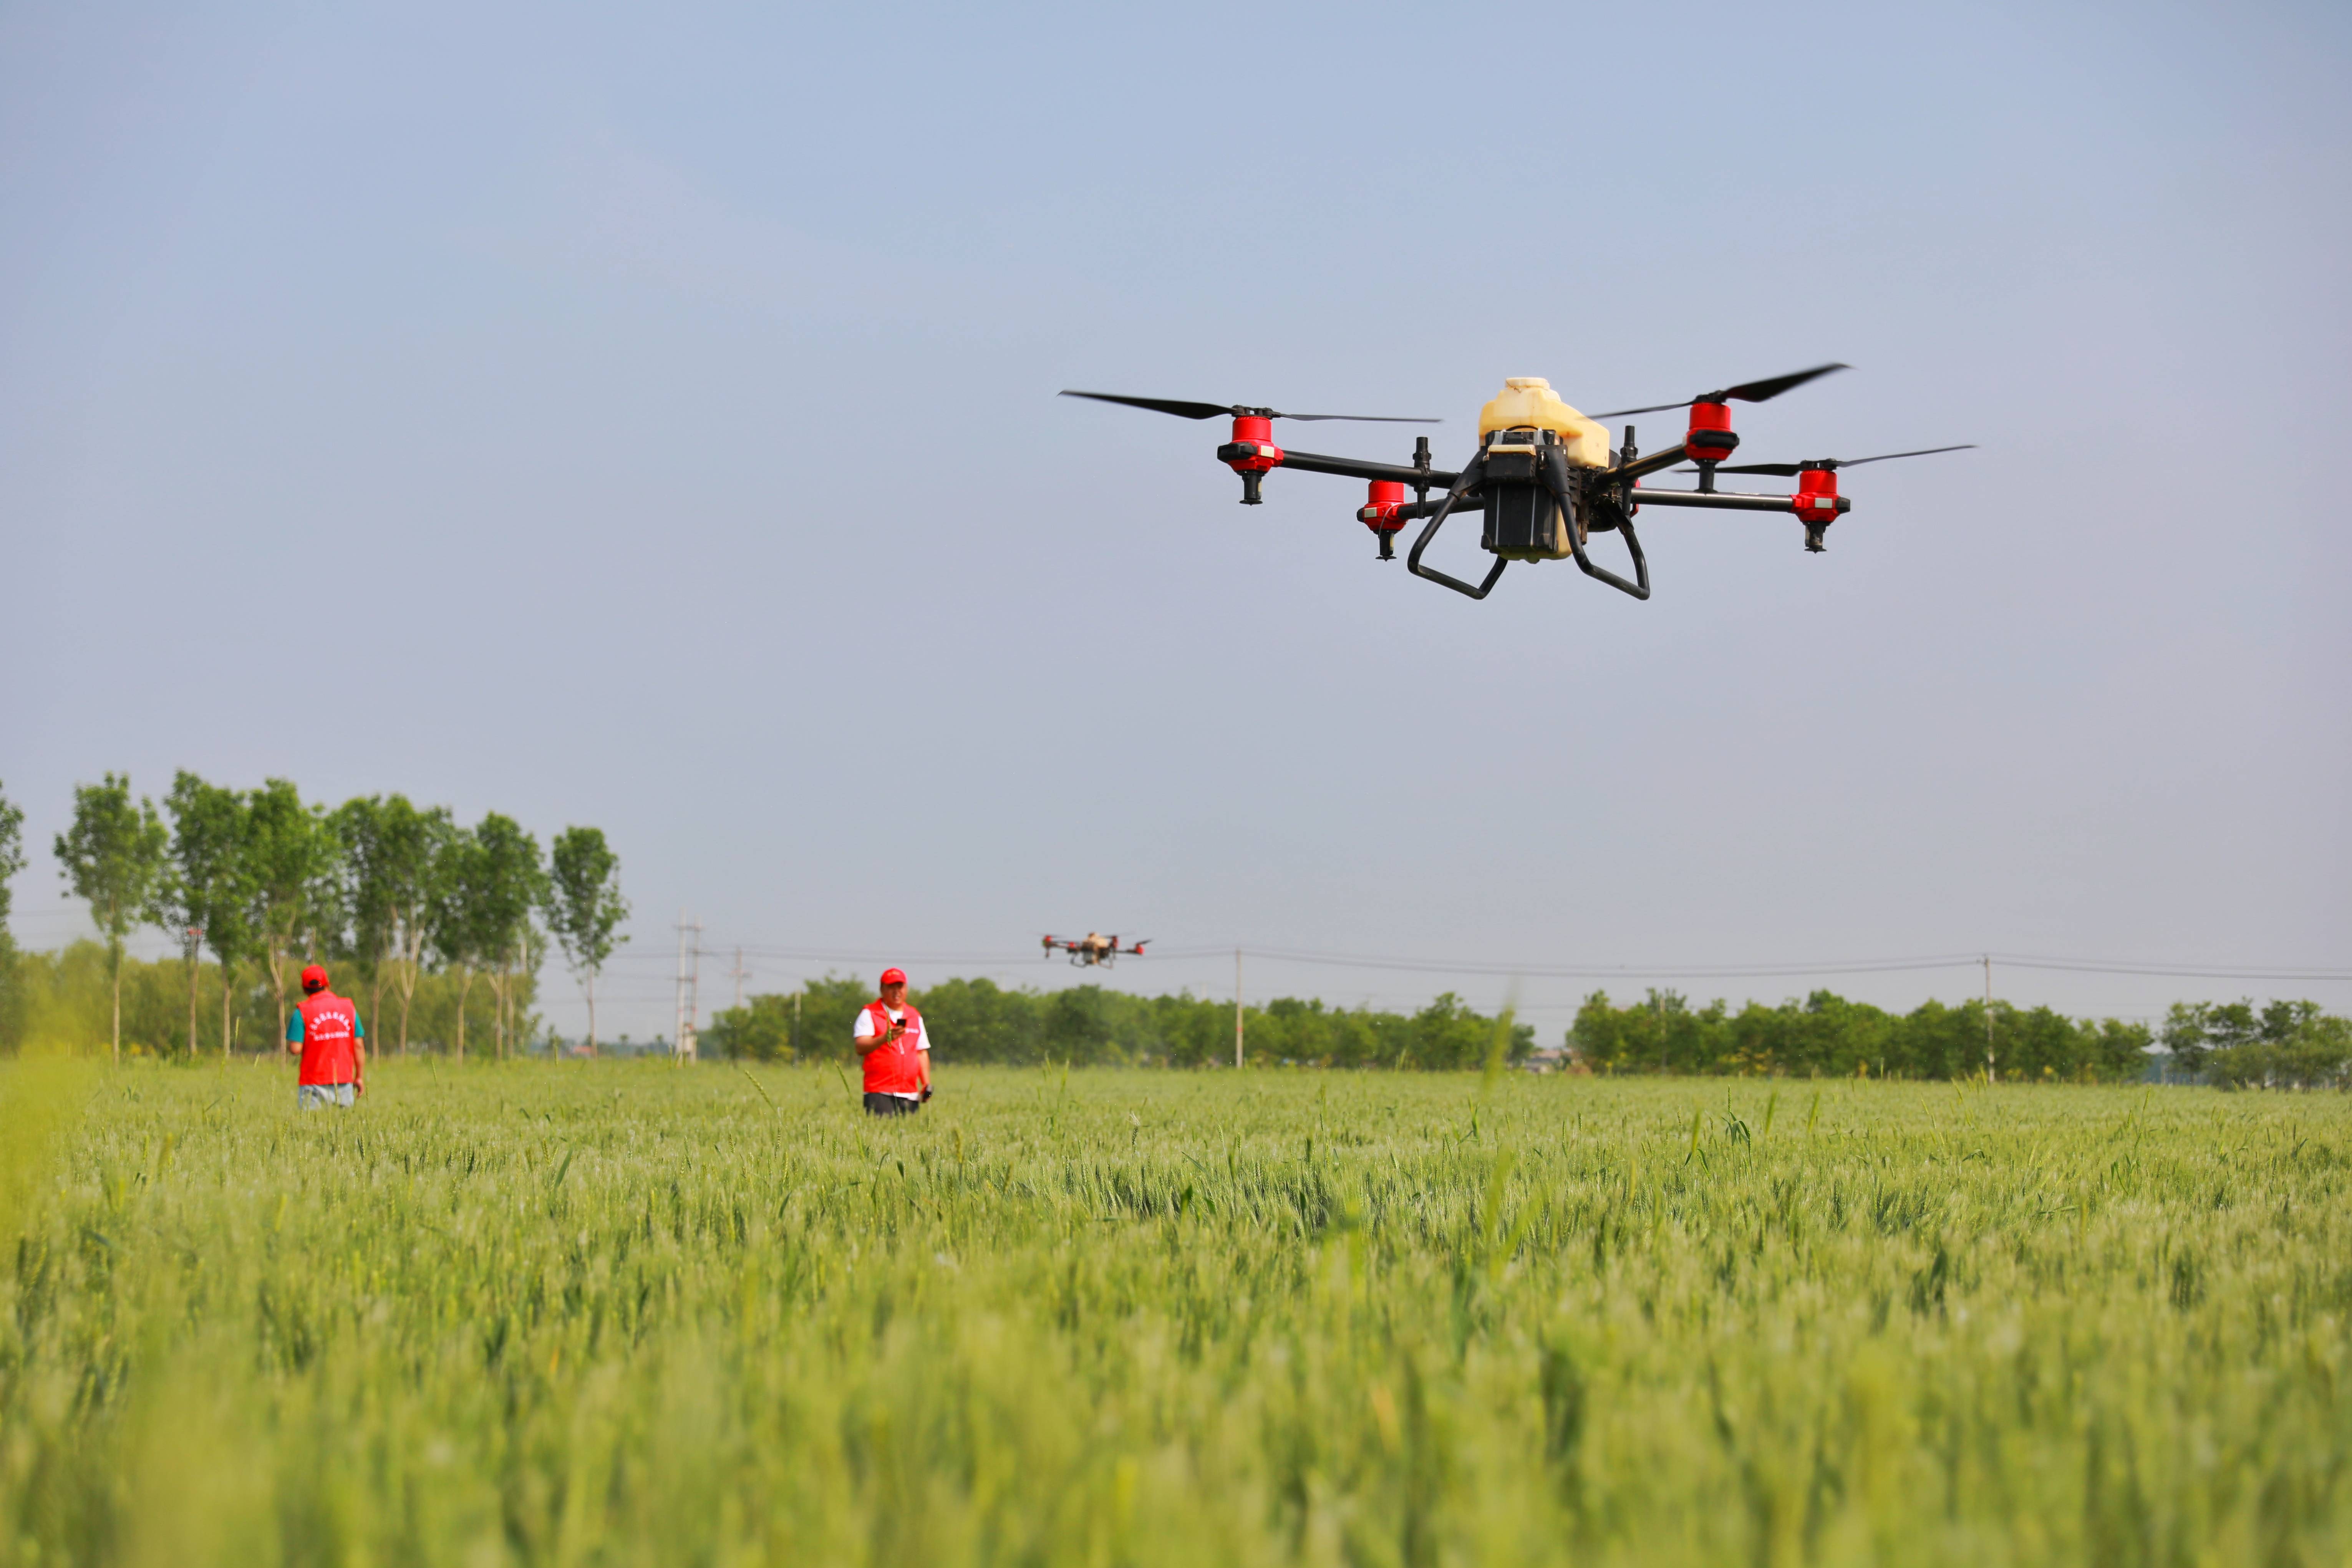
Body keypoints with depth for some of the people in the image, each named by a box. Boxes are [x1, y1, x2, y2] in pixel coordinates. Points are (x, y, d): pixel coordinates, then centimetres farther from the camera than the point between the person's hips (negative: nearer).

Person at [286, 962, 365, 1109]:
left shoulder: (302, 1012, -5)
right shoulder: (348, 1007, 5)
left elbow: (295, 1049, -11)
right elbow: (359, 1046, 4)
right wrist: (360, 1077, 10)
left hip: (314, 1085, -3)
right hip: (344, 1081, 3)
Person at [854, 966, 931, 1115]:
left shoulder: (915, 1017, 19)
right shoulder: (869, 1013, 3)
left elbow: (922, 1053, 22)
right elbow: (861, 1048, -10)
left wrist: (927, 1084, 11)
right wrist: (886, 1038, -27)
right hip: (879, 1093, -5)